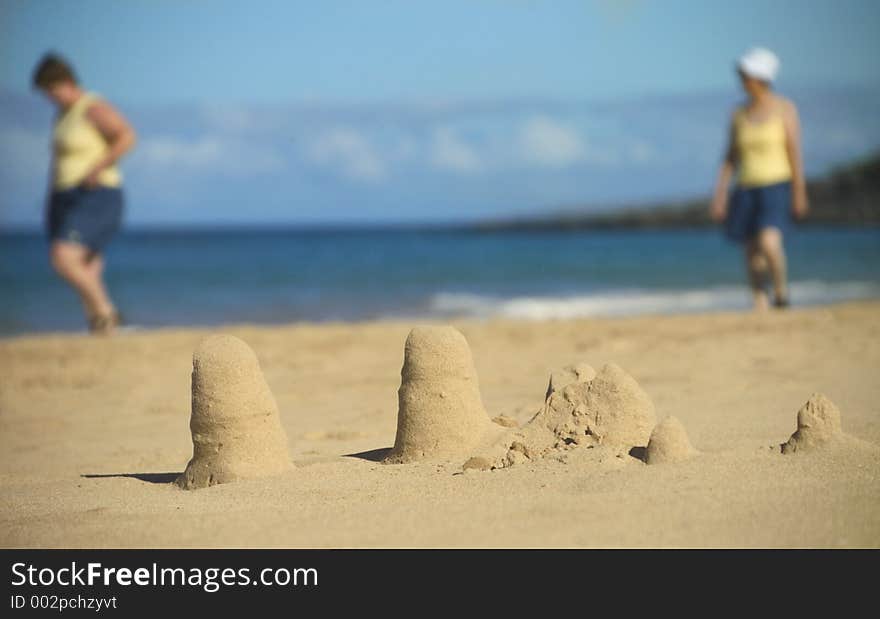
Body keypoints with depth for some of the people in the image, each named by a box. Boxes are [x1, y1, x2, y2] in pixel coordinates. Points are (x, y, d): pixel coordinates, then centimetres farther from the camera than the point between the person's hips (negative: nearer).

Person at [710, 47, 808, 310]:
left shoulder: (785, 108, -3)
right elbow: (730, 158, 11)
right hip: (747, 189, 5)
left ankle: (781, 291, 2)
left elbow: (795, 152, -7)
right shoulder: (740, 114, 8)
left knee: (769, 243, -22)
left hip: (777, 187, -5)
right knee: (753, 253, 3)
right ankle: (760, 308, 10)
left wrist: (799, 193, -11)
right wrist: (719, 195, 5)